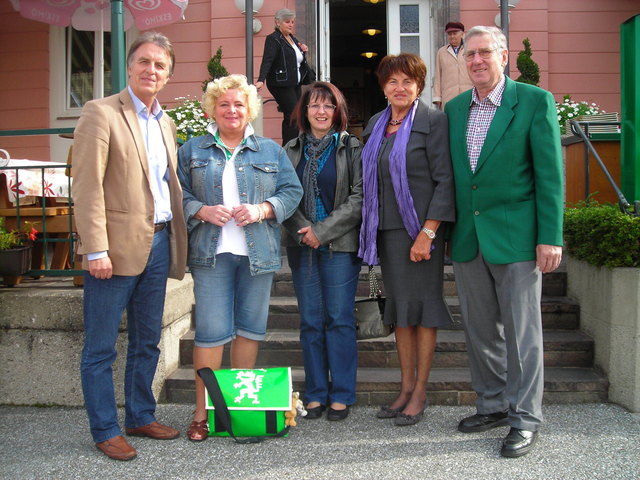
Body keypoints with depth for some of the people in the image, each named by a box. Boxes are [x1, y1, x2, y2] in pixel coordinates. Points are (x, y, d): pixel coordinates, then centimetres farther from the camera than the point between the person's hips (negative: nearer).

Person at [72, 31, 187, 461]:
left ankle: (141, 417, 30)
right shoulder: (101, 113, -5)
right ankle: (105, 431, 16)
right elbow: (87, 187, -12)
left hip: (158, 245, 7)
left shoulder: (166, 123, 16)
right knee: (100, 348, 4)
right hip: (117, 247, -7)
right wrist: (95, 249, -18)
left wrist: (179, 237, 12)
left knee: (147, 342, 16)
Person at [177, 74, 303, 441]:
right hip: (211, 253, -1)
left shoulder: (271, 151, 12)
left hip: (258, 253, 2)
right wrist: (202, 211, -13)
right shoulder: (193, 150, 10)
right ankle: (203, 411, 6)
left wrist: (262, 210, -10)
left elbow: (292, 191, 6)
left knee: (251, 328, 8)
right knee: (211, 331, -6)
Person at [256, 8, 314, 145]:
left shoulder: (293, 39, 17)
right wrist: (261, 80, -35)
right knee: (293, 117, -14)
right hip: (281, 85, -8)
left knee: (291, 118, 8)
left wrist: (303, 51, 6)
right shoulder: (273, 39, -8)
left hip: (295, 85, 8)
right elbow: (267, 60, -21)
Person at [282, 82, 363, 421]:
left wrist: (323, 230, -11)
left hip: (340, 245, -3)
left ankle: (341, 395, 11)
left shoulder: (351, 148, 2)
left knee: (340, 320, -1)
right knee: (310, 322, 7)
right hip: (302, 246, 3)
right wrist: (304, 231, -9)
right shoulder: (291, 150, 11)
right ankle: (315, 394, 17)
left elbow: (359, 197, -5)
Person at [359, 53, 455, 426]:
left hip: (420, 227, -6)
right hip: (387, 229, 7)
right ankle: (406, 387, 21)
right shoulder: (376, 124, 13)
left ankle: (420, 392, 12)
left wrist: (427, 233, -18)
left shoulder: (433, 120, -7)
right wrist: (371, 226, 9)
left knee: (423, 305, 1)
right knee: (399, 306, 11)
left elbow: (445, 181, -12)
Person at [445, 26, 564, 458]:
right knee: (480, 328, 13)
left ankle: (525, 418, 15)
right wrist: (448, 230, 10)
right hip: (468, 239, 5)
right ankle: (493, 405, 28)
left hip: (515, 236, -5)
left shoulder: (535, 101, -4)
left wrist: (550, 237, -12)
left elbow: (550, 174, -7)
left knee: (521, 331, 2)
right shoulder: (454, 108, 11)